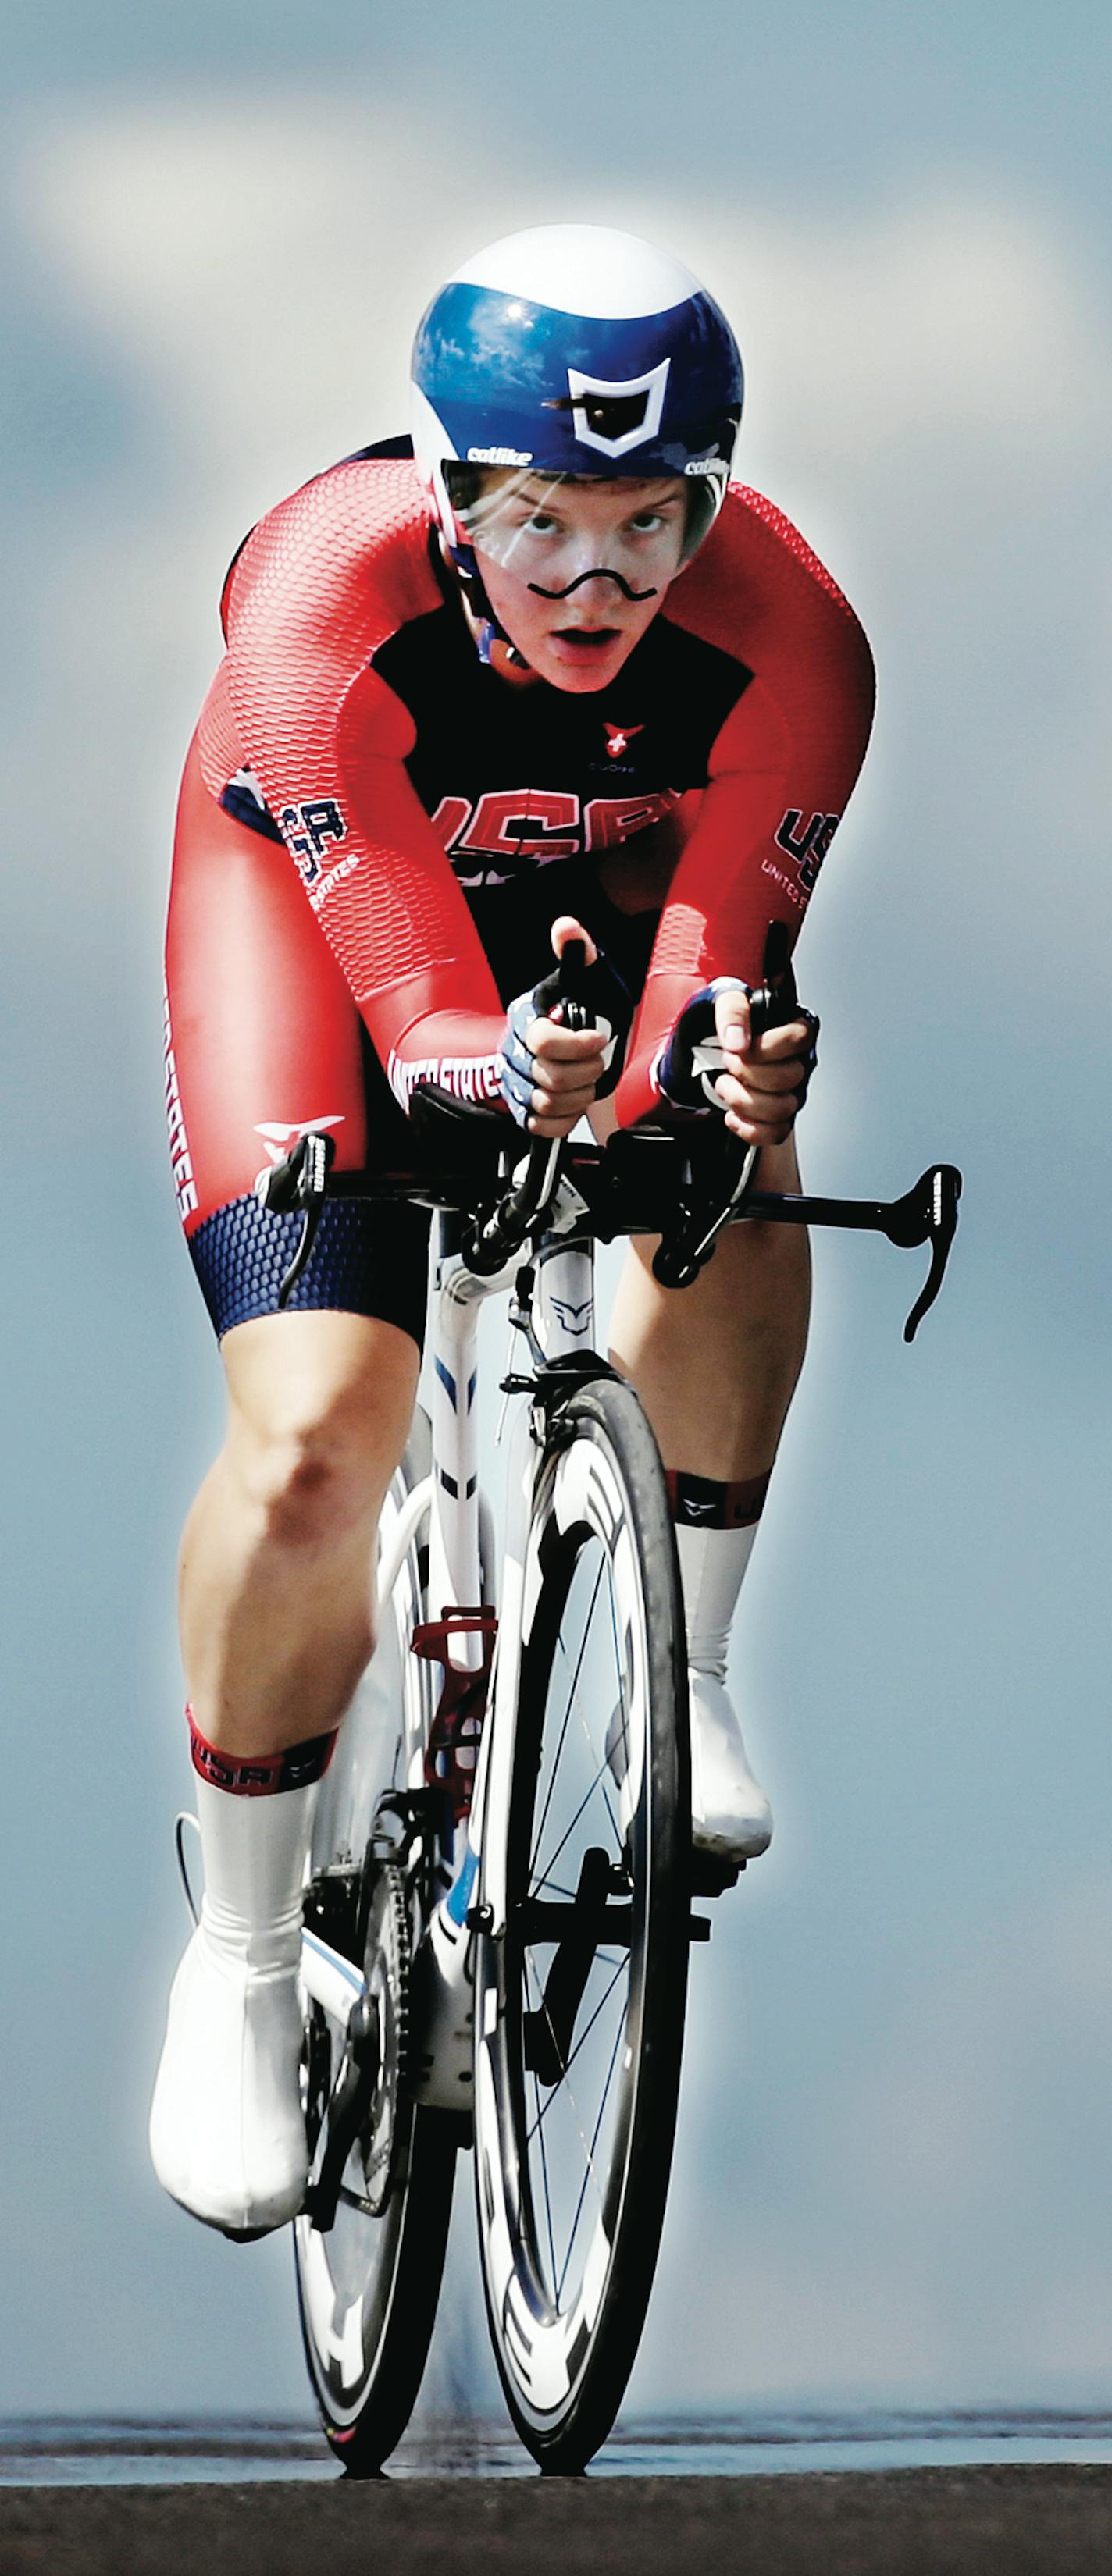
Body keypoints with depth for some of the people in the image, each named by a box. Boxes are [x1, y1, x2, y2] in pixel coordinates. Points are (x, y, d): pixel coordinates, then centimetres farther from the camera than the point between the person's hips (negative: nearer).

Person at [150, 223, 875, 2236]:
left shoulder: (786, 648, -33)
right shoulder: (321, 607, -39)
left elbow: (719, 940, -35)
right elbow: (419, 1001, -39)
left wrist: (707, 1064, -59)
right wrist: (502, 1078, -62)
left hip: (618, 884, 2)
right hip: (317, 881, -2)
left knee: (729, 1205, -32)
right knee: (312, 1437, -17)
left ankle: (677, 1681, -9)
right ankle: (241, 1962, 2)